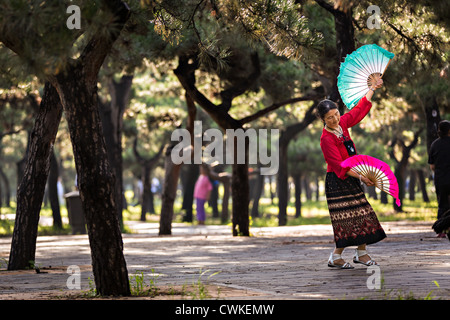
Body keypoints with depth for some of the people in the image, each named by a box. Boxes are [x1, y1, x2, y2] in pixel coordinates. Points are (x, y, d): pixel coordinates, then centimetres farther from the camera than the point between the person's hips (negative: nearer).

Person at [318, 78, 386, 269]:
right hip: (337, 181, -8)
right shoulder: (326, 138, -18)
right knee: (347, 219, -9)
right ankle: (335, 257, -2)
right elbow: (339, 165, -22)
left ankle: (361, 253, 14)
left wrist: (373, 89, 23)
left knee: (362, 214, 7)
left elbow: (359, 109, 19)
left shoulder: (342, 123, 3)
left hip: (351, 179, 8)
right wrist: (360, 176, -29)